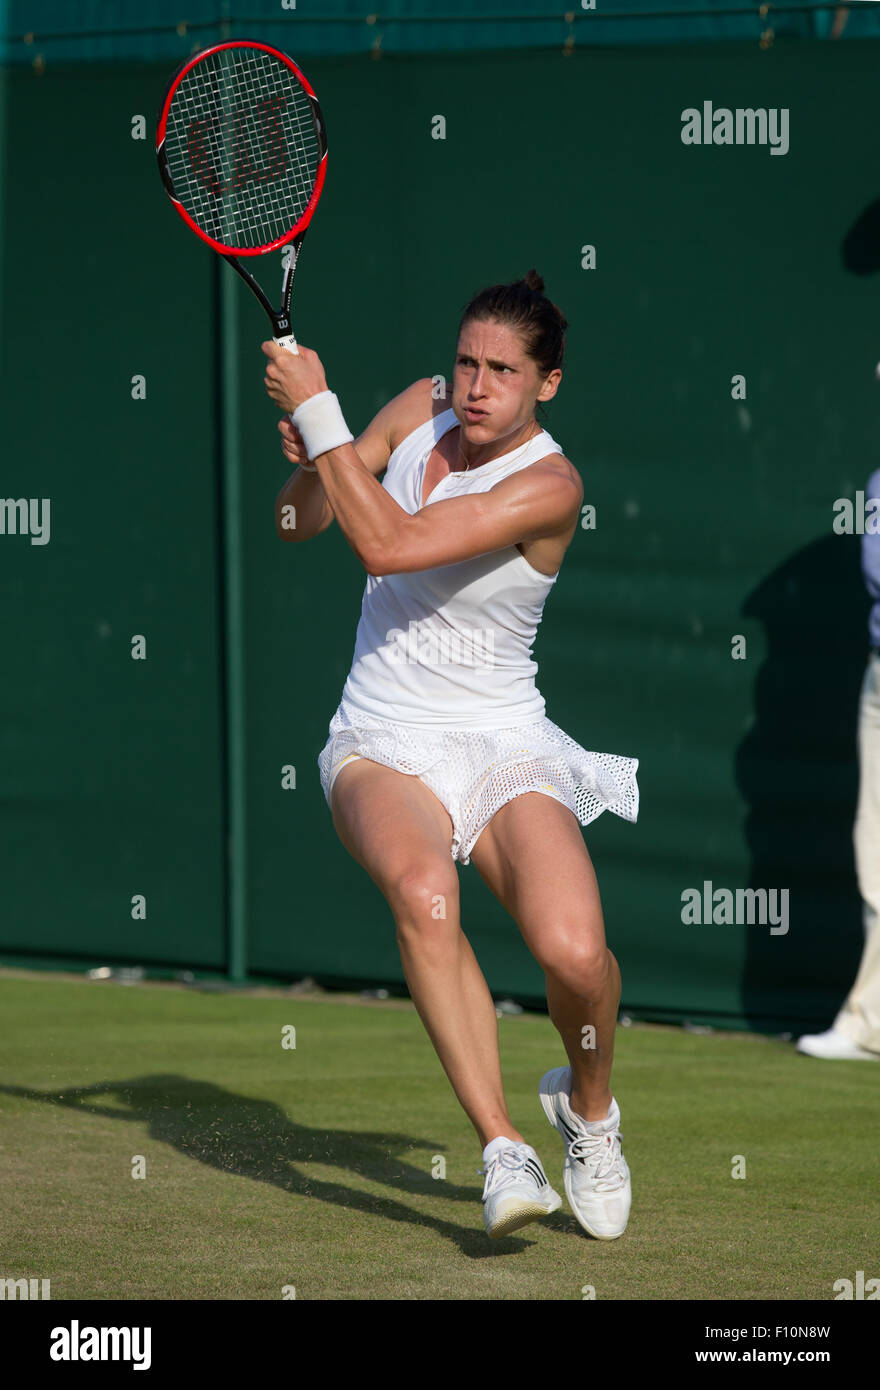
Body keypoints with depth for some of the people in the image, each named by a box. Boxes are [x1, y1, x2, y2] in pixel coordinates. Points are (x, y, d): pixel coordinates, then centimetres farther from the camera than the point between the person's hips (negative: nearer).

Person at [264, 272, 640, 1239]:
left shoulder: (548, 486, -16)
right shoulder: (421, 411, 1)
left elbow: (390, 545, -26)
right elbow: (300, 525, 7)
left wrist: (317, 411, -23)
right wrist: (308, 462, -15)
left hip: (505, 748, -3)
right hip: (383, 749, 3)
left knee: (574, 954, -26)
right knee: (422, 892, -33)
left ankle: (588, 1107, 10)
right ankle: (503, 1151, -31)